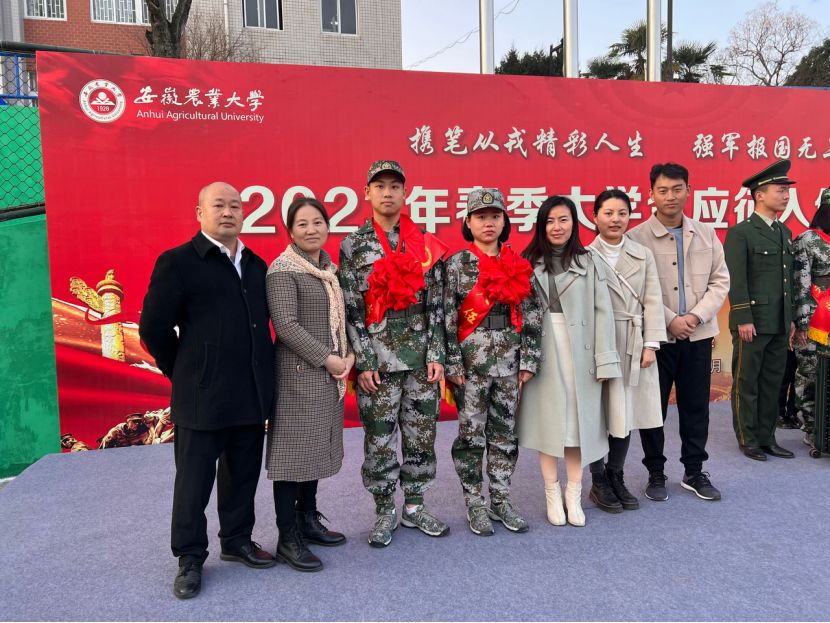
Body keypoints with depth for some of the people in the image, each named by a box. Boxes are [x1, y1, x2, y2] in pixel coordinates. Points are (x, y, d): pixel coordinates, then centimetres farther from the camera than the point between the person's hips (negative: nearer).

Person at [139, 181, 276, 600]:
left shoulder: (256, 265, 11)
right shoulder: (178, 262, -6)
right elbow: (153, 327, -6)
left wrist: (261, 373, 9)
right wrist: (184, 374, -1)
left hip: (252, 395, 5)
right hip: (202, 397, -5)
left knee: (243, 476, 16)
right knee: (194, 482, 8)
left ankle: (237, 541, 35)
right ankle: (190, 558, 25)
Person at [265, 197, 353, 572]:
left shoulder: (329, 268, 13)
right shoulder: (282, 270, -10)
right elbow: (286, 325, -18)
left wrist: (349, 354, -1)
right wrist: (327, 359, -17)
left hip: (329, 373, 8)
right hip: (297, 373, -7)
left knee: (317, 447, 15)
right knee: (293, 450, -1)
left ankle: (308, 521, 29)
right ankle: (288, 539, 10)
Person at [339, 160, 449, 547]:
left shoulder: (426, 244, 6)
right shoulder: (352, 245, 1)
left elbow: (436, 304, 4)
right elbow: (350, 309, -3)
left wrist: (436, 355, -2)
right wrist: (363, 363, -8)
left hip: (421, 359, 2)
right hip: (377, 360, -2)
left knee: (421, 436, 10)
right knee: (379, 440, 7)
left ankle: (414, 507, 28)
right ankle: (385, 512, 24)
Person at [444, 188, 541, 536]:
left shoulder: (518, 264, 7)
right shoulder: (457, 263, -4)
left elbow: (531, 316, 6)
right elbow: (448, 318, -8)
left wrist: (528, 360, 0)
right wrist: (453, 364, -12)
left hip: (508, 360, 4)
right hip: (472, 360, -3)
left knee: (505, 434, 12)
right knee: (471, 435, 5)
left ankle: (501, 500, 26)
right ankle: (475, 505, 19)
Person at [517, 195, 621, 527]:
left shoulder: (589, 261, 2)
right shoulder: (528, 263, 4)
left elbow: (602, 312, -1)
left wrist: (604, 360, -6)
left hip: (579, 351, 0)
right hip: (541, 352, 0)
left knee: (578, 421, 6)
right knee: (546, 421, 7)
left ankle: (574, 494, 21)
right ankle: (553, 493, 20)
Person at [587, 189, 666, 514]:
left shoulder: (643, 255, 8)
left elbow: (653, 302, 5)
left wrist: (651, 344, -2)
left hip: (633, 345, 4)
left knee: (626, 413, 11)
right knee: (599, 413, 3)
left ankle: (616, 477, 28)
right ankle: (599, 483, 19)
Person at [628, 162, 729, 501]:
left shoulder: (706, 234, 7)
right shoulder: (637, 237, -7)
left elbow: (720, 281, 5)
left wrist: (696, 316, -9)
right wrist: (670, 320, -14)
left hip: (698, 335, 4)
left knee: (696, 406, 11)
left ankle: (694, 472, 27)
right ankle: (656, 474, 21)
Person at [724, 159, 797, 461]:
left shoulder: (785, 232, 15)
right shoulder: (740, 233, -8)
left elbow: (788, 279, 16)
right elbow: (736, 281, -13)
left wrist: (791, 318, 14)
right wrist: (743, 319, -16)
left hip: (780, 324, 7)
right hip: (753, 323, -7)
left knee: (772, 383, 12)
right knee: (747, 384, 4)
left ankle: (767, 437, 22)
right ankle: (748, 440, 15)